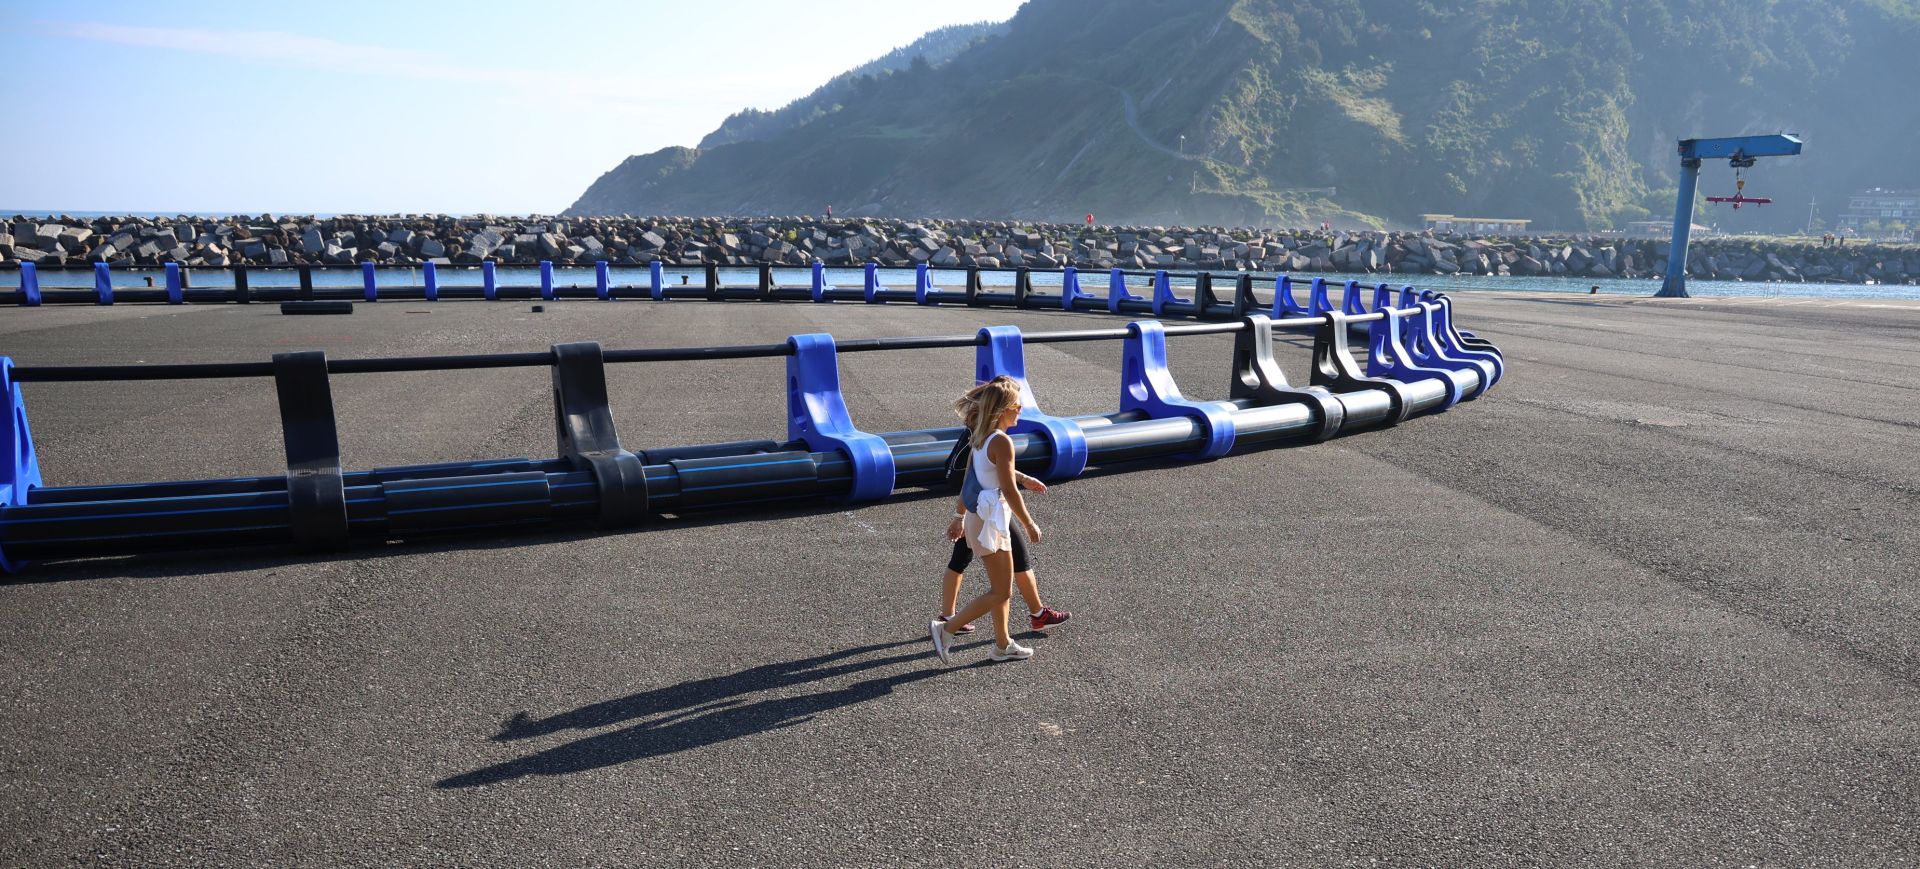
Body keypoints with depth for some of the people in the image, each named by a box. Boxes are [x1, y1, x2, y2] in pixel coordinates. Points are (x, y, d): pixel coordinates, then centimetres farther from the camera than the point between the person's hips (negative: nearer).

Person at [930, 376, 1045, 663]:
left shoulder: (980, 436, 7)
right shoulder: (1002, 441, -20)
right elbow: (1010, 491, -20)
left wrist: (963, 518, 23)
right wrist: (1030, 525, -10)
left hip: (979, 513, 9)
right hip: (990, 520, -9)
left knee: (1002, 587, 18)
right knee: (1000, 592, -1)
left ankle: (1003, 645, 28)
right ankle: (945, 629, 2)